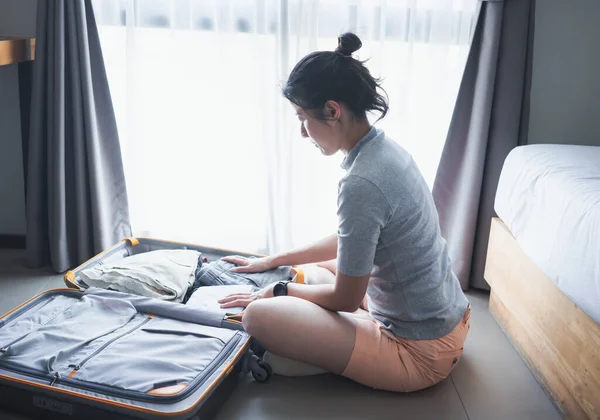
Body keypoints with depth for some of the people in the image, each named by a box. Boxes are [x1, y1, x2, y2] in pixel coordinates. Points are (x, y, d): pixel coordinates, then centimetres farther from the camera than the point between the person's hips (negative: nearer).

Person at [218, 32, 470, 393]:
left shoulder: (361, 184, -29)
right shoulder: (385, 148, 0)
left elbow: (345, 299, -17)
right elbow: (346, 242, 14)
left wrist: (280, 291, -1)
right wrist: (272, 261, 17)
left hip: (421, 353, -9)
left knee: (259, 315, -20)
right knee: (313, 270, 27)